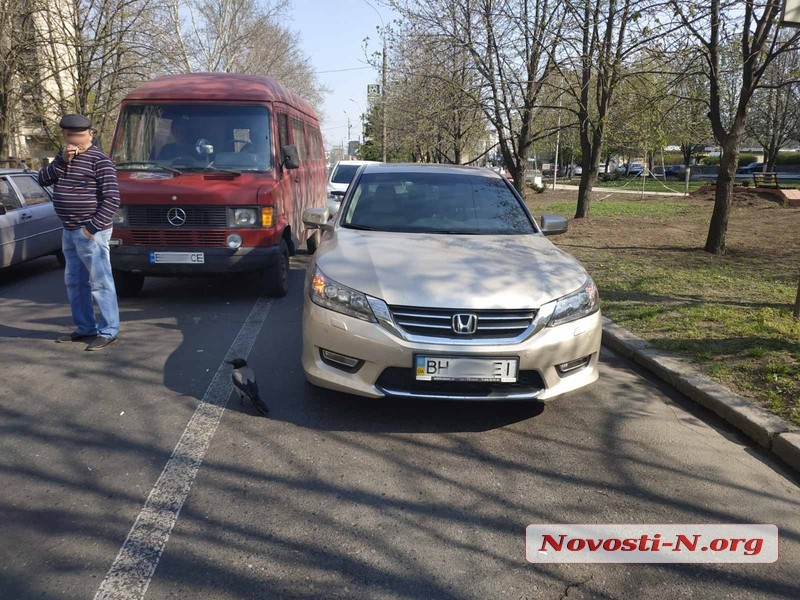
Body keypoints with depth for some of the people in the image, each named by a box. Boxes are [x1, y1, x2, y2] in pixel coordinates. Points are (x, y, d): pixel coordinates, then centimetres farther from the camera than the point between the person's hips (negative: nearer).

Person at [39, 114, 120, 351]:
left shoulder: (99, 160, -11)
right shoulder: (63, 157, 14)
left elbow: (112, 198, -17)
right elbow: (43, 179, 5)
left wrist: (92, 227, -18)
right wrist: (62, 160, -8)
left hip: (91, 232, -9)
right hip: (69, 231, 9)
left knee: (100, 282, -5)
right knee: (74, 282, 14)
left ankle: (109, 331, 2)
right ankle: (85, 328, 25)